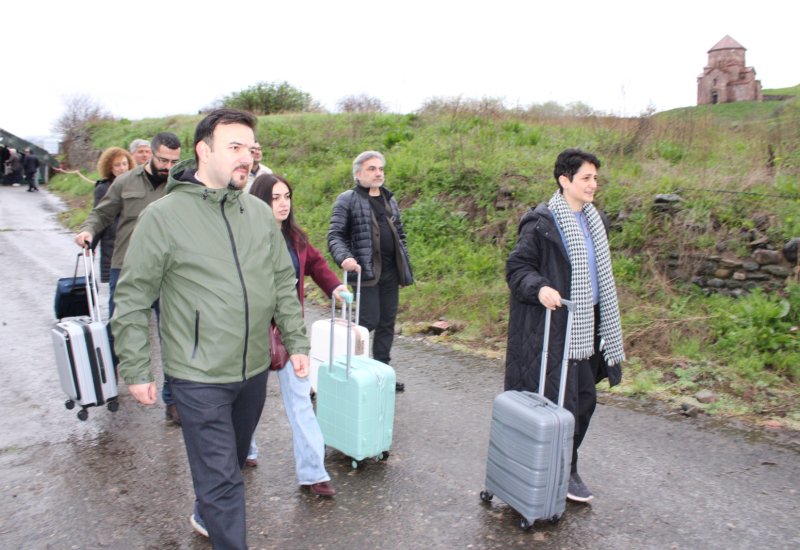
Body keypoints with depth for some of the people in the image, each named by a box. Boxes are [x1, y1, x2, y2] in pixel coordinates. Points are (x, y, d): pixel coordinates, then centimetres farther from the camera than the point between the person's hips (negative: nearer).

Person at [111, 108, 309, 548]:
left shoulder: (260, 212, 3)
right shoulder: (163, 215, -11)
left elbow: (284, 283, 9)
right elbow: (132, 300, -7)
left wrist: (296, 342, 5)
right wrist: (135, 370, -5)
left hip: (254, 369, 6)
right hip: (200, 377, -6)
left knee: (233, 459, 25)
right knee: (220, 476, 1)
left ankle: (206, 514, 52)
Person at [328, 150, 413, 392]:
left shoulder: (389, 199, 17)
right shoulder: (347, 200, -2)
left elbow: (400, 234, 22)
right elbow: (335, 236, -8)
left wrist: (405, 267, 16)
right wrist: (344, 258, -27)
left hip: (390, 272, 6)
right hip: (366, 271, -6)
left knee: (387, 322, 9)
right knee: (369, 320, -8)